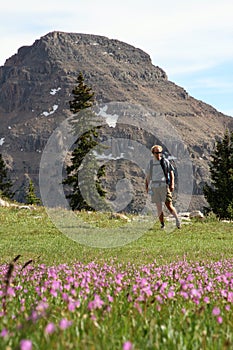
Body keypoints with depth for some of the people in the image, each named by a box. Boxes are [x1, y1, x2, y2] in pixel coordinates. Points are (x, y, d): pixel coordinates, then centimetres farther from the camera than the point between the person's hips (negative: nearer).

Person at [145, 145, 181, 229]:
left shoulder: (165, 161, 1)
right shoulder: (151, 163, 9)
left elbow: (171, 173, 2)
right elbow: (148, 176, 18)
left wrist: (172, 184, -8)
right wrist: (146, 186, 14)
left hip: (164, 186, -3)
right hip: (154, 187, 3)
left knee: (169, 205, -8)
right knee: (159, 207, 2)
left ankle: (177, 220, 7)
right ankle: (162, 224, 7)